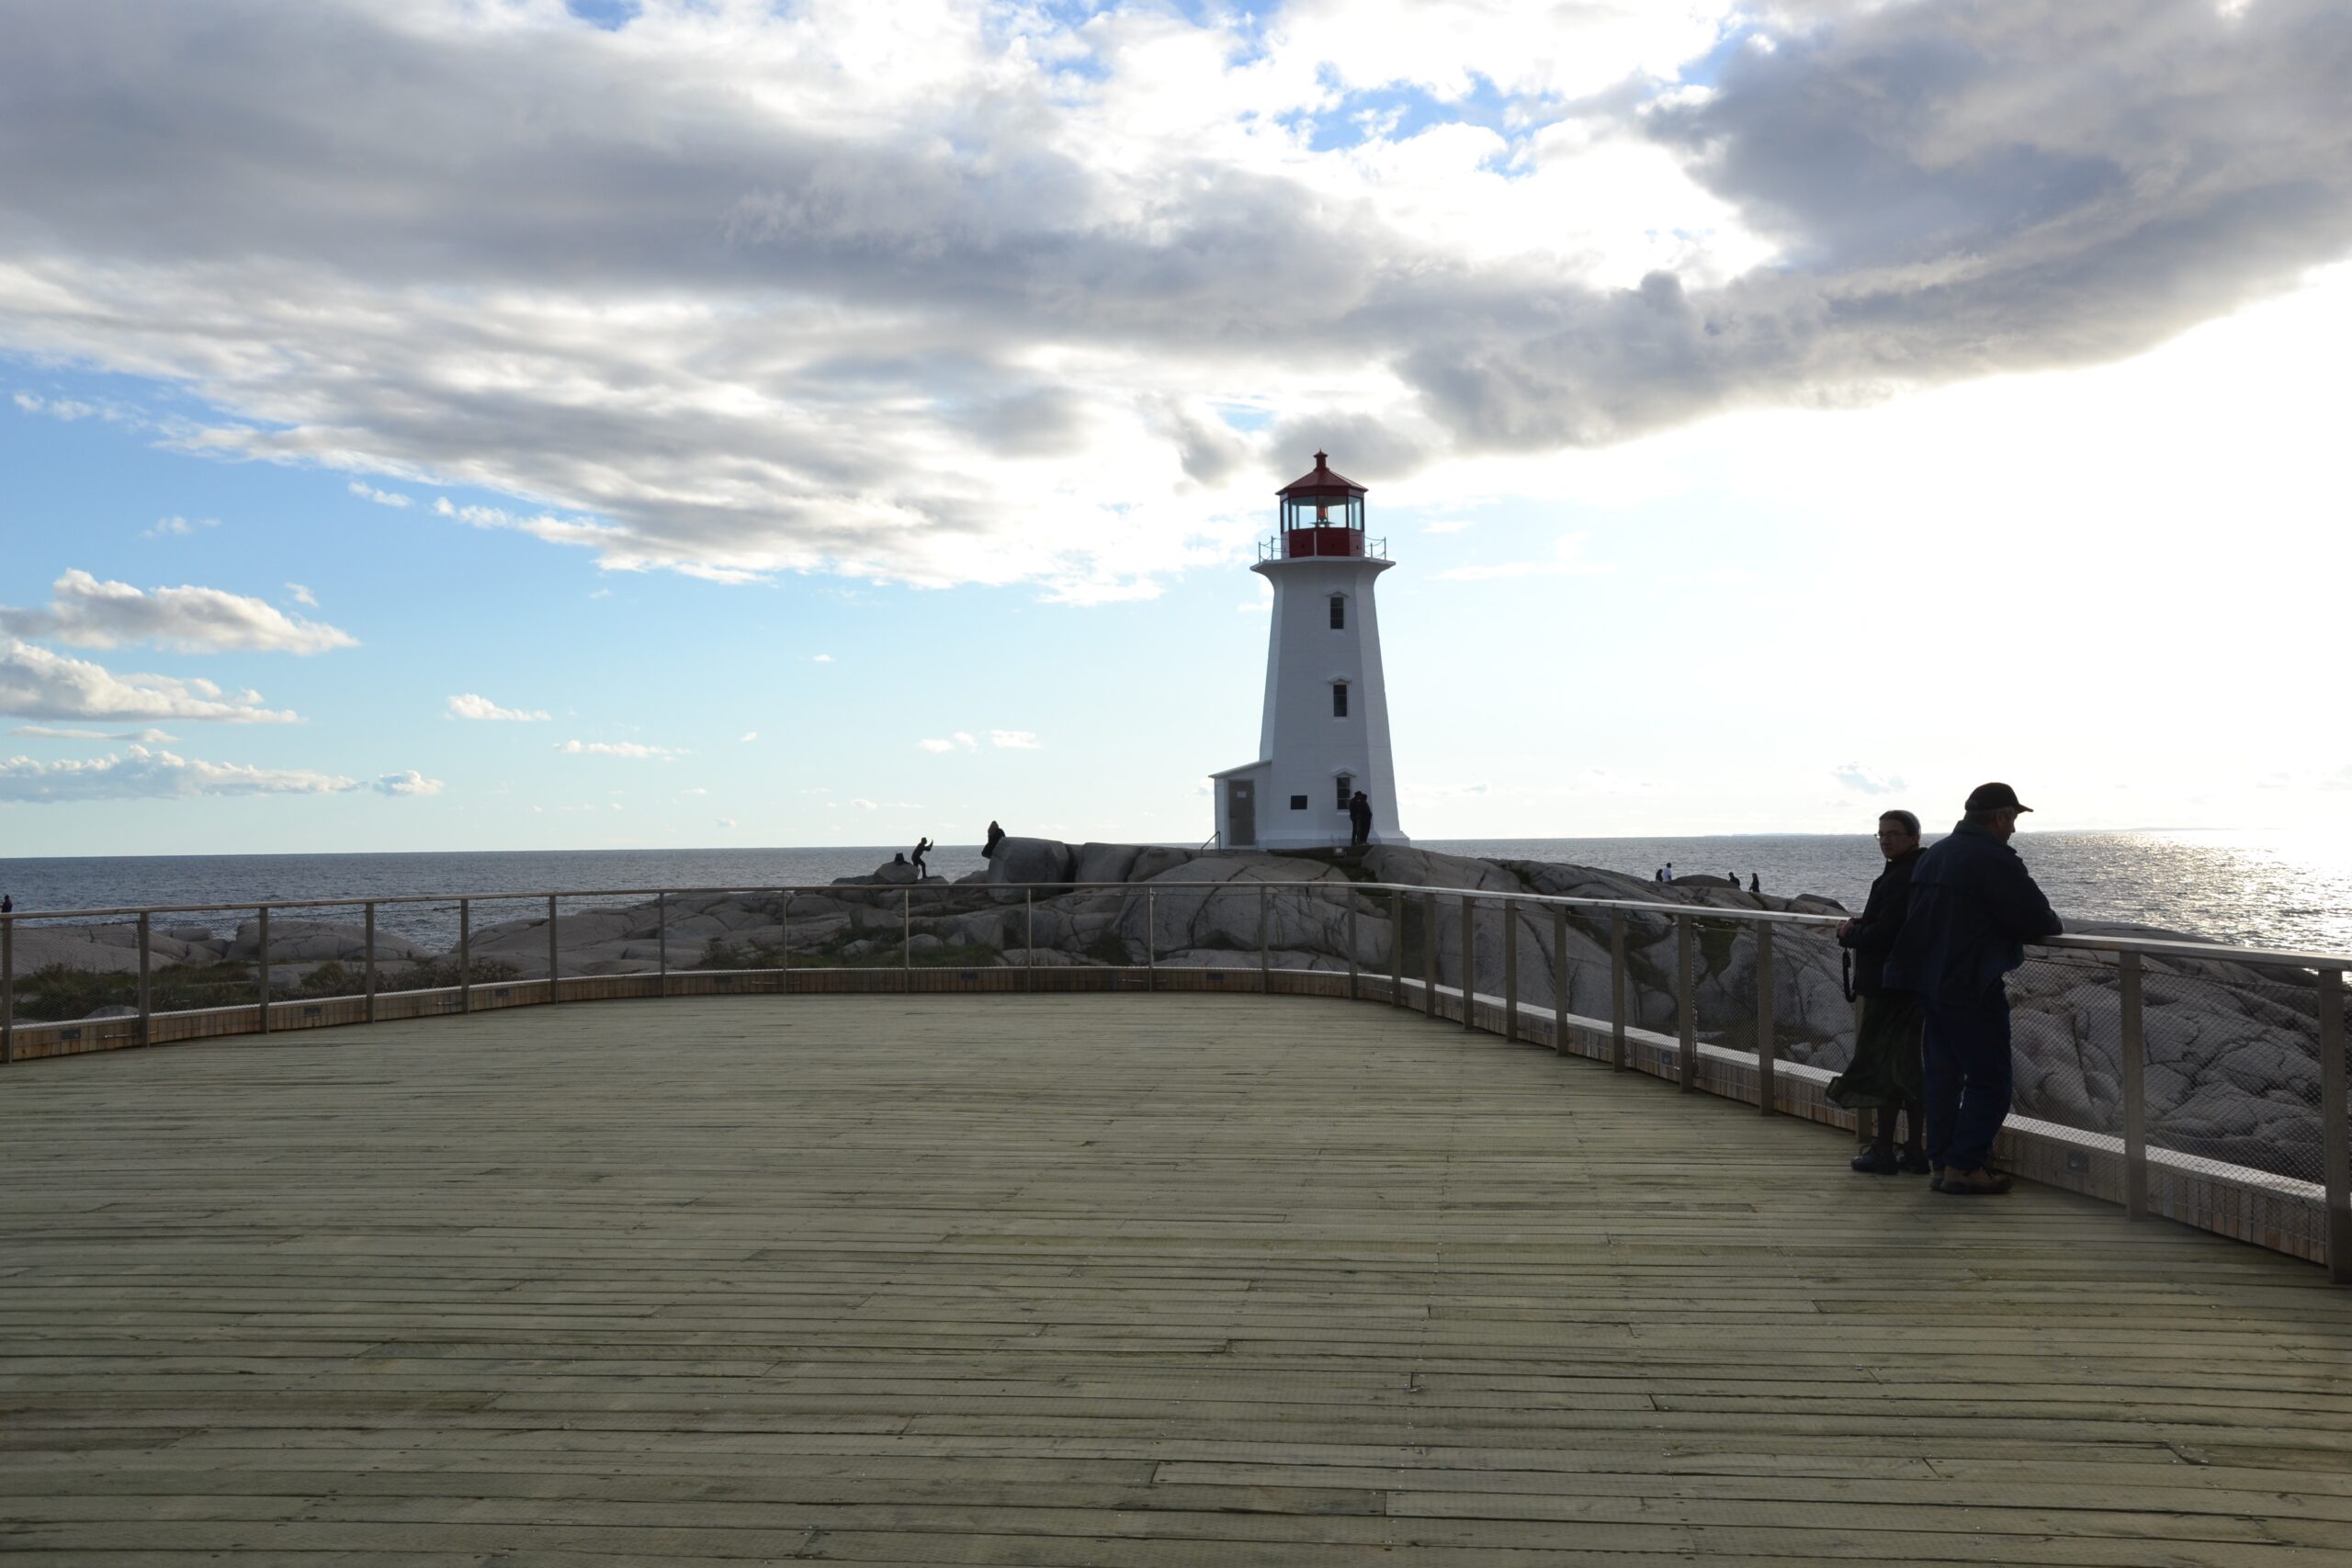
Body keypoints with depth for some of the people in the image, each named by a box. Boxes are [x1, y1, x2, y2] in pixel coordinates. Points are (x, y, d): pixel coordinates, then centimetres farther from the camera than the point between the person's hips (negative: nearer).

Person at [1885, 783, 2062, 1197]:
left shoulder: (1933, 855, 14)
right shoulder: (1995, 859, -14)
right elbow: (2038, 922, -14)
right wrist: (2052, 923, 9)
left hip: (1929, 982, 9)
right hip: (1969, 986, -9)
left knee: (1943, 1073, 14)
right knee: (1989, 1080, -1)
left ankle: (1941, 1162, 18)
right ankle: (1965, 1166, -3)